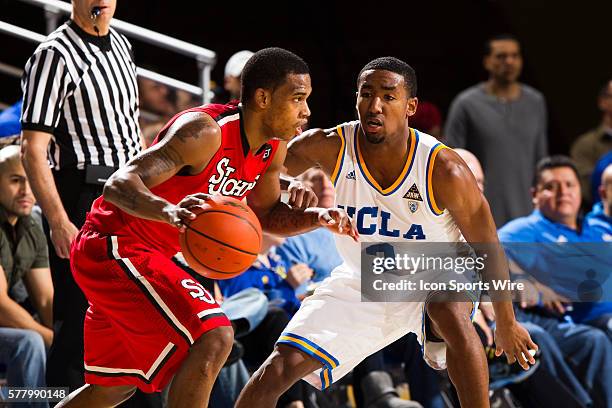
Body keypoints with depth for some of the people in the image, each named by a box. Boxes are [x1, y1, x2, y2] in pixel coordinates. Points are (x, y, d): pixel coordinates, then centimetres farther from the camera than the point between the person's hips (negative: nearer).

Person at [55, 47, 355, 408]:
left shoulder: (273, 149, 1)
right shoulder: (206, 131, -26)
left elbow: (267, 214, 17)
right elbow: (119, 185, -34)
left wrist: (317, 217, -4)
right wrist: (168, 211, -55)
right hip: (115, 246, -10)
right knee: (214, 338, -24)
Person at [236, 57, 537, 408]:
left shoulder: (443, 170, -27)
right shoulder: (329, 148, -22)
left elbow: (487, 247, -14)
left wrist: (507, 324, -5)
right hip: (360, 283, 2)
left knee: (450, 313, -38)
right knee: (280, 369, -9)